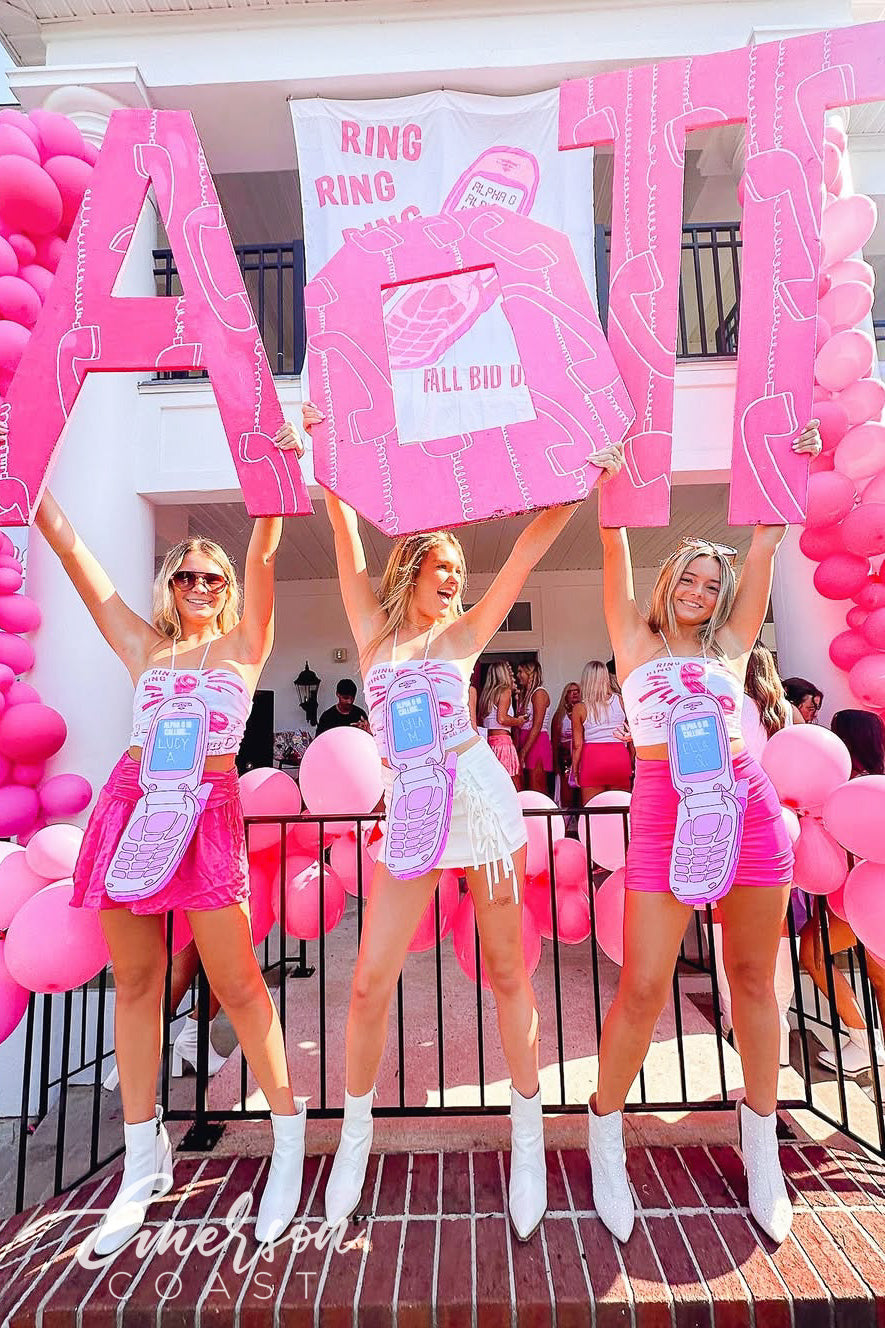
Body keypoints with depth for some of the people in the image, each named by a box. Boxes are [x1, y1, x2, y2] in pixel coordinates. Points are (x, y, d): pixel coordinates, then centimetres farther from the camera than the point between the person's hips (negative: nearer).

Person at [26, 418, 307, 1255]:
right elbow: (67, 543, 13)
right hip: (132, 802, 4)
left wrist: (279, 460, -9)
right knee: (135, 982, 11)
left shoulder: (244, 644, 7)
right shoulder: (143, 648, 14)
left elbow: (263, 551, -4)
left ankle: (288, 1140, 19)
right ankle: (144, 1163, 30)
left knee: (236, 984, -1)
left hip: (208, 809, -4)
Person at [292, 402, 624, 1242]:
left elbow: (527, 550, 5)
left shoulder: (464, 635, 8)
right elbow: (347, 536, 8)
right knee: (370, 981, 2)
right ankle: (356, 1131, 28)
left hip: (482, 798, 0)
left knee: (506, 969, 9)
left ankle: (527, 1131, 30)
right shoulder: (373, 632, 10)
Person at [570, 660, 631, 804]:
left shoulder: (580, 708, -2)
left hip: (592, 758, -1)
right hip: (620, 757, 2)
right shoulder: (621, 701, 2)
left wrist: (575, 771, 11)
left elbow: (577, 745, 1)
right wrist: (632, 763, 17)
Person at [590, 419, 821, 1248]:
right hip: (664, 809, -3)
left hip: (748, 806, 3)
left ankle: (760, 1144, 34)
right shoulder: (635, 641, 11)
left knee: (752, 978, 12)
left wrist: (792, 466, 16)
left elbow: (765, 547, 14)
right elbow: (616, 550, 6)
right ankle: (605, 1134, 23)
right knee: (642, 988, -2)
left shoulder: (731, 646, 15)